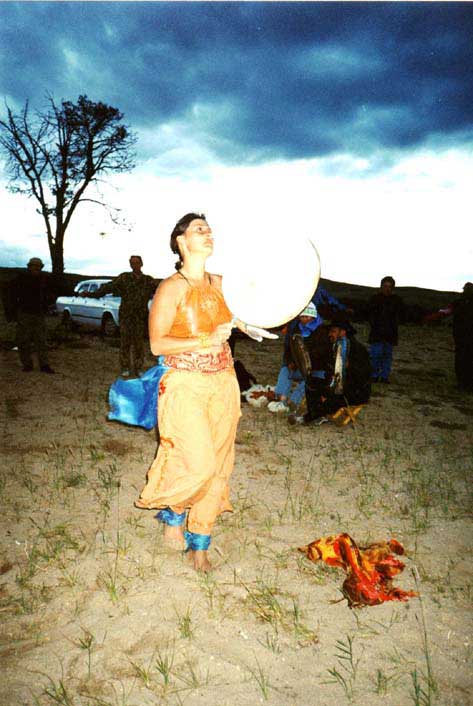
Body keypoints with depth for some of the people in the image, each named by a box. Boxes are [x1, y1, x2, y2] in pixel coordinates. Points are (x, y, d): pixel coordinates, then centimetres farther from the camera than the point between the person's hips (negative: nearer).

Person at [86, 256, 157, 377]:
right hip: (126, 316, -1)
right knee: (125, 342, 1)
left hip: (141, 317, 1)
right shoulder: (124, 277, 1)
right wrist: (94, 294, -17)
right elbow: (109, 286, -6)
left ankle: (138, 367, 17)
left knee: (139, 342, 5)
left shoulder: (148, 280, 5)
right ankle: (125, 368, 13)